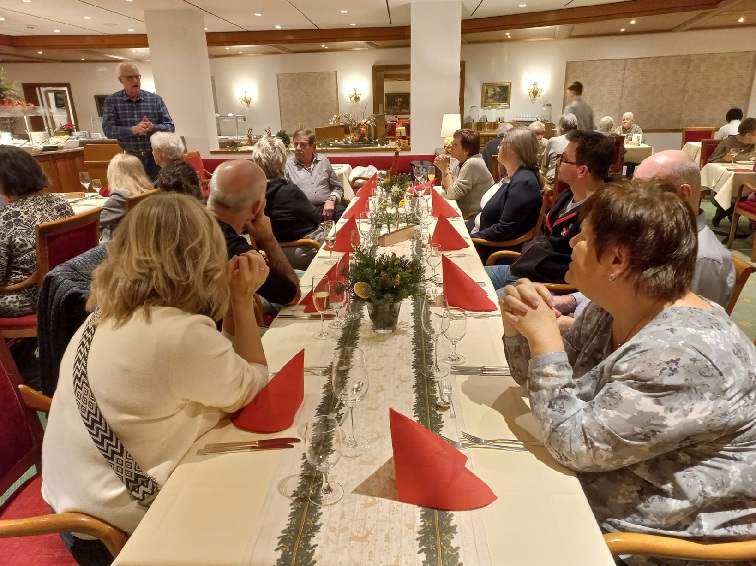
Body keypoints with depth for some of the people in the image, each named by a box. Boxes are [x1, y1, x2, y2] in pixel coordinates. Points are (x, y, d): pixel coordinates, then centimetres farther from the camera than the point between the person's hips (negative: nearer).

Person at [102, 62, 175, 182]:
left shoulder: (155, 99, 1)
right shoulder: (112, 101, 1)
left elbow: (170, 127, -1)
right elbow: (108, 129, -8)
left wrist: (153, 127, -21)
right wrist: (133, 130, -24)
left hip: (155, 157, 0)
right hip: (130, 158, 0)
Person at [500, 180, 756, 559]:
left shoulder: (682, 354, -29)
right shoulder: (612, 311, -2)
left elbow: (576, 445, -27)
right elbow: (539, 381, 5)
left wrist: (544, 338, -25)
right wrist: (519, 327, -14)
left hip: (664, 538, -7)